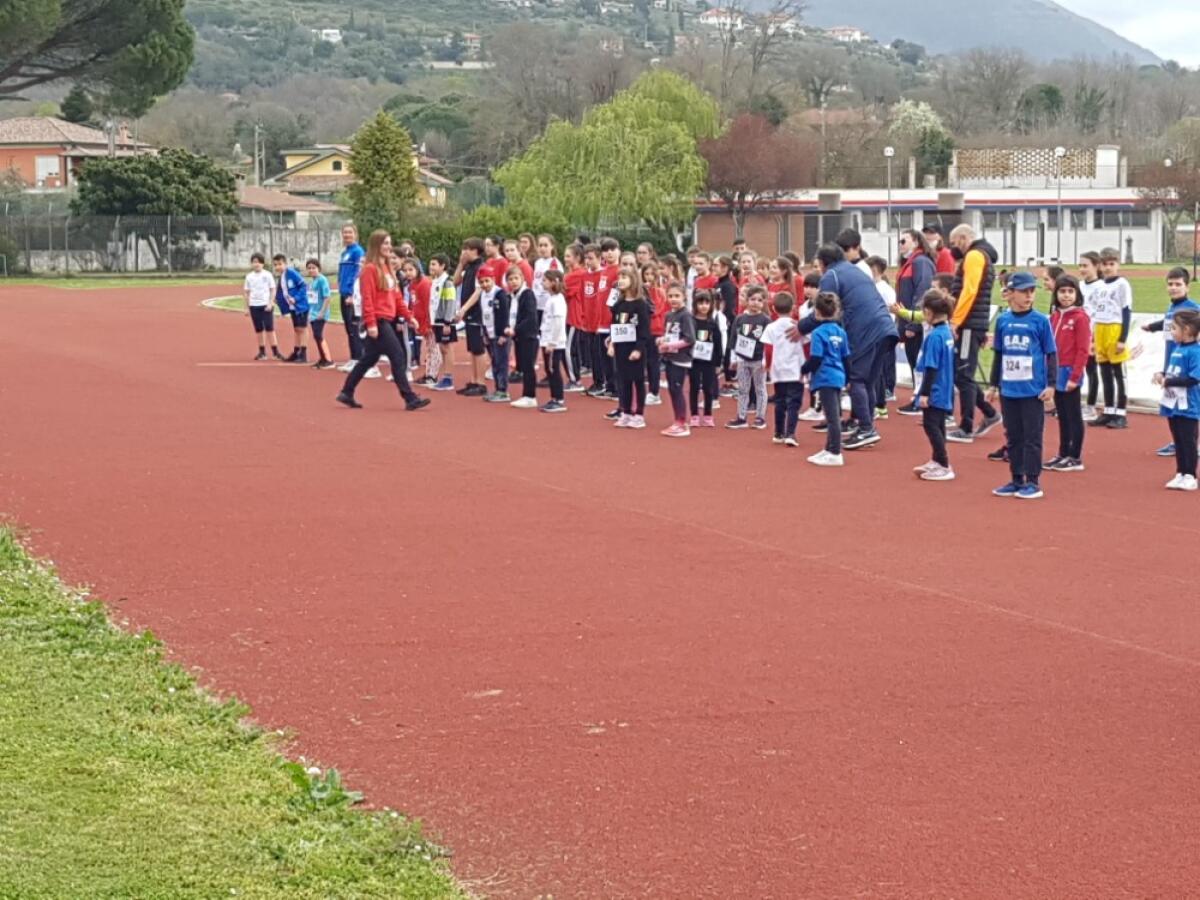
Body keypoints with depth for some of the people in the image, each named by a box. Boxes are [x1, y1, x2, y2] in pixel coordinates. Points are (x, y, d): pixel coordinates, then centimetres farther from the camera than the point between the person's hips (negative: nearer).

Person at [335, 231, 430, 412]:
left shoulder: (387, 268, 16)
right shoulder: (370, 269, -11)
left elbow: (395, 295, 18)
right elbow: (367, 298, -17)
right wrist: (371, 323, -22)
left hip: (388, 320, 9)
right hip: (378, 321, -9)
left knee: (369, 359, 14)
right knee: (398, 356, -10)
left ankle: (347, 394, 21)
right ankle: (410, 399, -8)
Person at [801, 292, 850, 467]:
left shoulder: (818, 333, -13)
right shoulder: (840, 332, 9)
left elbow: (815, 359, -17)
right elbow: (846, 357, 15)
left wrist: (804, 370, 0)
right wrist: (846, 378, 24)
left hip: (825, 378, -8)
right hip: (838, 377, 8)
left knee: (833, 416, -6)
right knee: (834, 415, 15)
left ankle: (835, 454, -4)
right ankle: (830, 449, 26)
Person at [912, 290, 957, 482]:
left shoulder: (934, 336, -21)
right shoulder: (947, 332, 7)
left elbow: (931, 367, -22)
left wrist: (924, 392, -19)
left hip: (934, 392, -9)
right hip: (943, 391, 9)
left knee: (931, 426, -4)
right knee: (937, 426, 18)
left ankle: (944, 467, -4)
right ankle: (936, 462, 29)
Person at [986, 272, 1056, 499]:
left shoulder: (1040, 321, -4)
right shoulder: (1003, 321, 6)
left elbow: (1051, 354, -2)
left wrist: (1051, 385, -8)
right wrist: (994, 385, 14)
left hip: (1033, 390, -4)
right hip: (1008, 389, 4)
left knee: (1032, 436, 0)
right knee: (1013, 436, 11)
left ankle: (1033, 481, 6)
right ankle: (1017, 480, 19)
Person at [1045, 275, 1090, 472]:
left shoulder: (1080, 317, -10)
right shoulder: (1055, 317, 10)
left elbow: (1083, 350, -13)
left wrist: (1074, 377, -16)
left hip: (1070, 374, -7)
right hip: (1055, 374, 7)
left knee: (1074, 416, 1)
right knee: (1062, 416, 13)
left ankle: (1075, 458, 6)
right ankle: (1063, 455, 20)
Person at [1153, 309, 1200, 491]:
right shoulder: (1176, 348, 9)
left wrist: (1168, 381, -21)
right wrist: (1162, 375, 0)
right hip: (1172, 404, 8)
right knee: (1178, 441, 15)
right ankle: (1180, 474, 24)